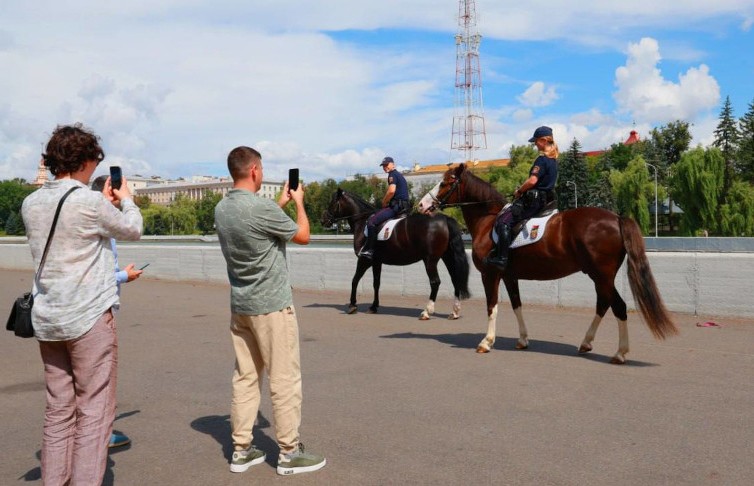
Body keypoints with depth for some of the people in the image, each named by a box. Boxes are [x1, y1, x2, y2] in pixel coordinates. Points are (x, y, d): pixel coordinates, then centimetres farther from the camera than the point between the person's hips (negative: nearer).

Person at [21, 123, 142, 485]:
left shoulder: (31, 204, 5)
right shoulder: (89, 202, -15)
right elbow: (133, 230, 3)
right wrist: (126, 199, 21)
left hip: (47, 320, 7)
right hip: (89, 318, -7)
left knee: (59, 409, 15)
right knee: (94, 412, 2)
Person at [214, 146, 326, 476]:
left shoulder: (222, 208, 4)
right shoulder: (261, 207, -20)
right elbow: (303, 236, -5)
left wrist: (281, 203, 23)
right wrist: (298, 201, 10)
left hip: (240, 306, 8)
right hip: (272, 305, -8)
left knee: (245, 377, 13)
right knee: (285, 380, 2)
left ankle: (241, 450, 19)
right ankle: (289, 453, 11)